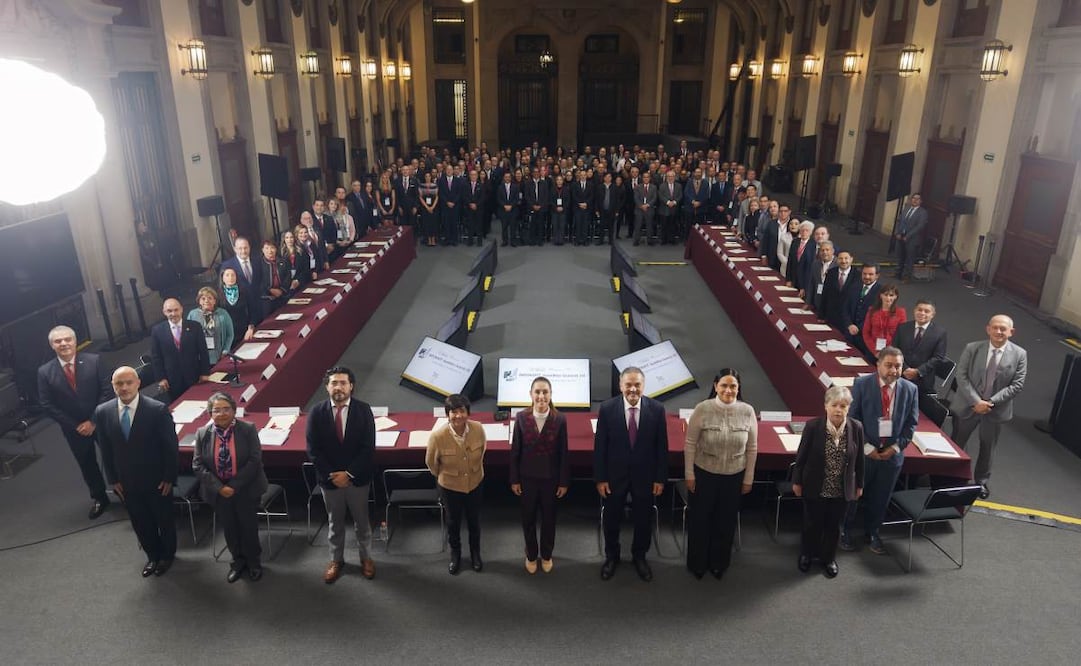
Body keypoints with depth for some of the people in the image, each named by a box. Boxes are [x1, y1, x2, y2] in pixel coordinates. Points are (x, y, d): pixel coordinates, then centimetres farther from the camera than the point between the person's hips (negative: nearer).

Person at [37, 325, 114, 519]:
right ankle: (99, 498, 39)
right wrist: (75, 425, -10)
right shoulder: (45, 372, -8)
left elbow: (107, 391, -12)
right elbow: (47, 405, -6)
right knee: (87, 465, 18)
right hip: (73, 428, 2)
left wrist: (93, 421, -15)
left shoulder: (94, 361, -12)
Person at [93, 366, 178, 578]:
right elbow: (105, 449, 2)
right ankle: (152, 556, 43)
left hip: (157, 480, -3)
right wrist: (113, 479, 3)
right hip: (126, 482, 3)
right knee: (140, 523, 19)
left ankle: (167, 555, 42)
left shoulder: (158, 410, -21)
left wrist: (169, 478, -10)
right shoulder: (102, 412, -9)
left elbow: (171, 446, -13)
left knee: (164, 519, 17)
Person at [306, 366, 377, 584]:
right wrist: (332, 475, -13)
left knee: (361, 521, 16)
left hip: (358, 478, 0)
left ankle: (366, 558, 36)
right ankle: (336, 560, 37)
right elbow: (313, 450, -7)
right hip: (329, 479, 1)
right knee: (334, 523, 17)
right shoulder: (316, 413, -8)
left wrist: (349, 473, -16)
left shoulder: (363, 410, -10)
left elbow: (368, 448, -11)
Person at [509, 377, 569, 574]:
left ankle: (546, 555, 40)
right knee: (528, 518, 16)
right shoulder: (521, 418, -12)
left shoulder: (560, 419, -14)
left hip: (551, 478, 0)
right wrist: (514, 479, -2)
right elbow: (515, 451, -5)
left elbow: (564, 453, -7)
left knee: (549, 518, 17)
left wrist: (564, 482, -4)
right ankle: (531, 555, 39)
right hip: (527, 478, 1)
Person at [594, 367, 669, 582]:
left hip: (644, 476, 1)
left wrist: (660, 478, -3)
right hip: (614, 475, 0)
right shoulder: (607, 408, -14)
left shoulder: (657, 409, -11)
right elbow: (599, 446, -8)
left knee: (643, 520, 17)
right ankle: (611, 556, 40)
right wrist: (600, 478, -8)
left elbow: (661, 446, -4)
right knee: (612, 519, 16)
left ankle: (639, 556, 42)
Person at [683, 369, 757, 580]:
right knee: (700, 519, 15)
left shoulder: (747, 412, -12)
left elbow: (752, 449, -1)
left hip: (734, 476, 2)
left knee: (726, 521, 19)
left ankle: (719, 563, 41)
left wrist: (748, 478, 3)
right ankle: (697, 563, 37)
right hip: (704, 474, -2)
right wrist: (689, 474, -5)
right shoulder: (702, 409, -18)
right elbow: (690, 443, -8)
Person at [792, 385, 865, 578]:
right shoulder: (813, 426, -18)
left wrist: (859, 485, 8)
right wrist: (797, 481, -2)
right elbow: (801, 455, -8)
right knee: (812, 524, 16)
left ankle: (828, 558, 41)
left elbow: (859, 459, 0)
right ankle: (807, 554, 41)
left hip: (841, 490, 2)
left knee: (834, 525, 18)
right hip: (815, 488, -2)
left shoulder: (856, 428, -12)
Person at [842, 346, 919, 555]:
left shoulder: (910, 389, -4)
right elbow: (853, 418, -9)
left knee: (880, 498, 16)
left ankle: (872, 533, 36)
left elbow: (911, 423, 3)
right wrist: (867, 447, -14)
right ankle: (845, 532, 31)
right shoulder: (862, 384, -12)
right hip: (863, 450, -2)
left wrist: (896, 447, -7)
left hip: (892, 453, 3)